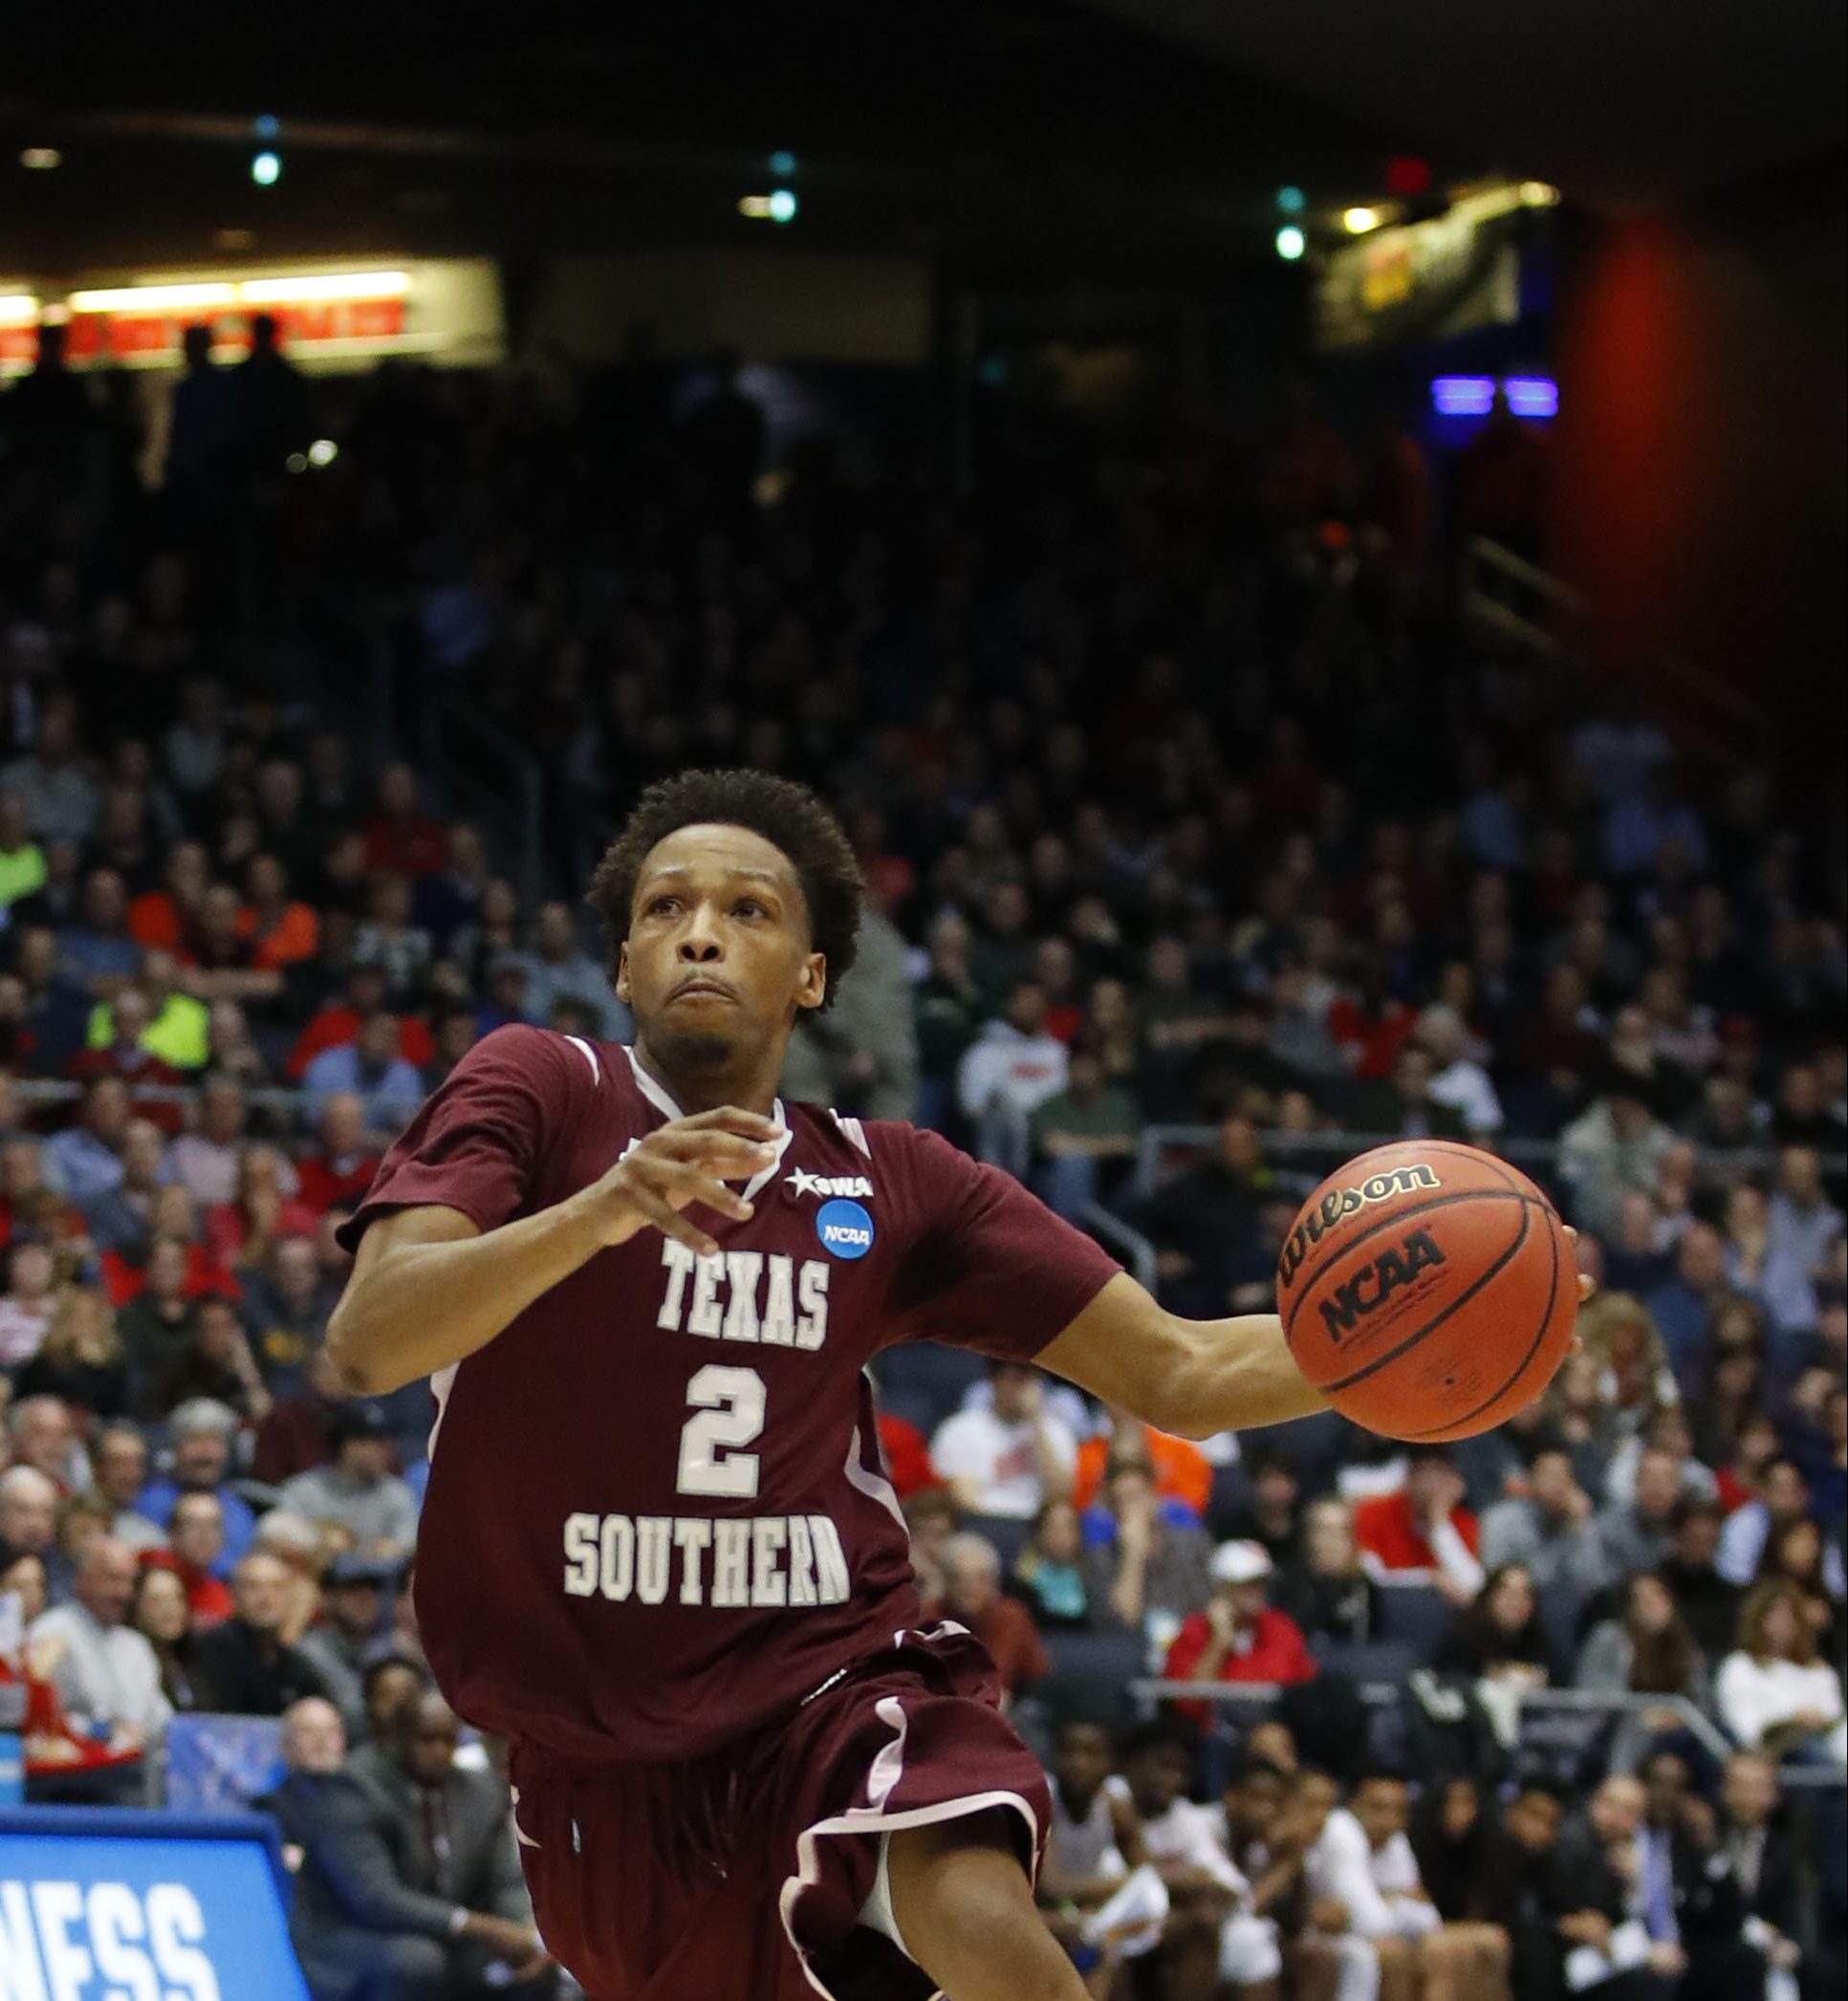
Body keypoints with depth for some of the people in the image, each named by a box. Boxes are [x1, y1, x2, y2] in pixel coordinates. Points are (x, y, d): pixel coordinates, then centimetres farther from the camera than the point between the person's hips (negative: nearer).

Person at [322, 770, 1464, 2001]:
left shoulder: (890, 1185, 7)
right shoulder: (541, 1093, -2)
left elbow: (1178, 1375, 7)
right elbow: (366, 1344, -17)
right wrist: (602, 1209, -33)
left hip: (834, 1680, 0)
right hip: (600, 1749, 0)